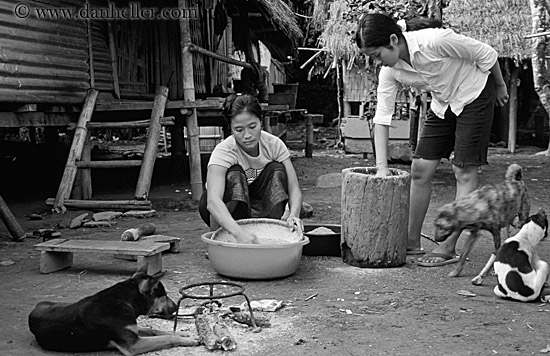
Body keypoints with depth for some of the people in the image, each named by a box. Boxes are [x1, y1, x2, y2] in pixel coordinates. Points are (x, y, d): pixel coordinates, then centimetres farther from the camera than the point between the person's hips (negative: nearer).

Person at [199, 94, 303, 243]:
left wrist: (293, 214, -43)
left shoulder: (274, 144, -17)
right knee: (234, 175, -31)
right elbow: (213, 201, -44)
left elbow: (294, 188, -20)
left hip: (261, 209, 3)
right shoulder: (223, 152, -29)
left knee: (276, 169, -22)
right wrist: (239, 232, -61)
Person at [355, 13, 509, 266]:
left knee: (464, 171, -8)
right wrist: (381, 168, -19)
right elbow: (381, 117, -14)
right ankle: (412, 241, 14)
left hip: (475, 95, -6)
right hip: (442, 103, 6)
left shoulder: (435, 41, -33)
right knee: (420, 169, 2)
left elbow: (486, 54, -19)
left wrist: (500, 87, -2)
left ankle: (449, 248, -4)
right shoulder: (389, 71, -15)